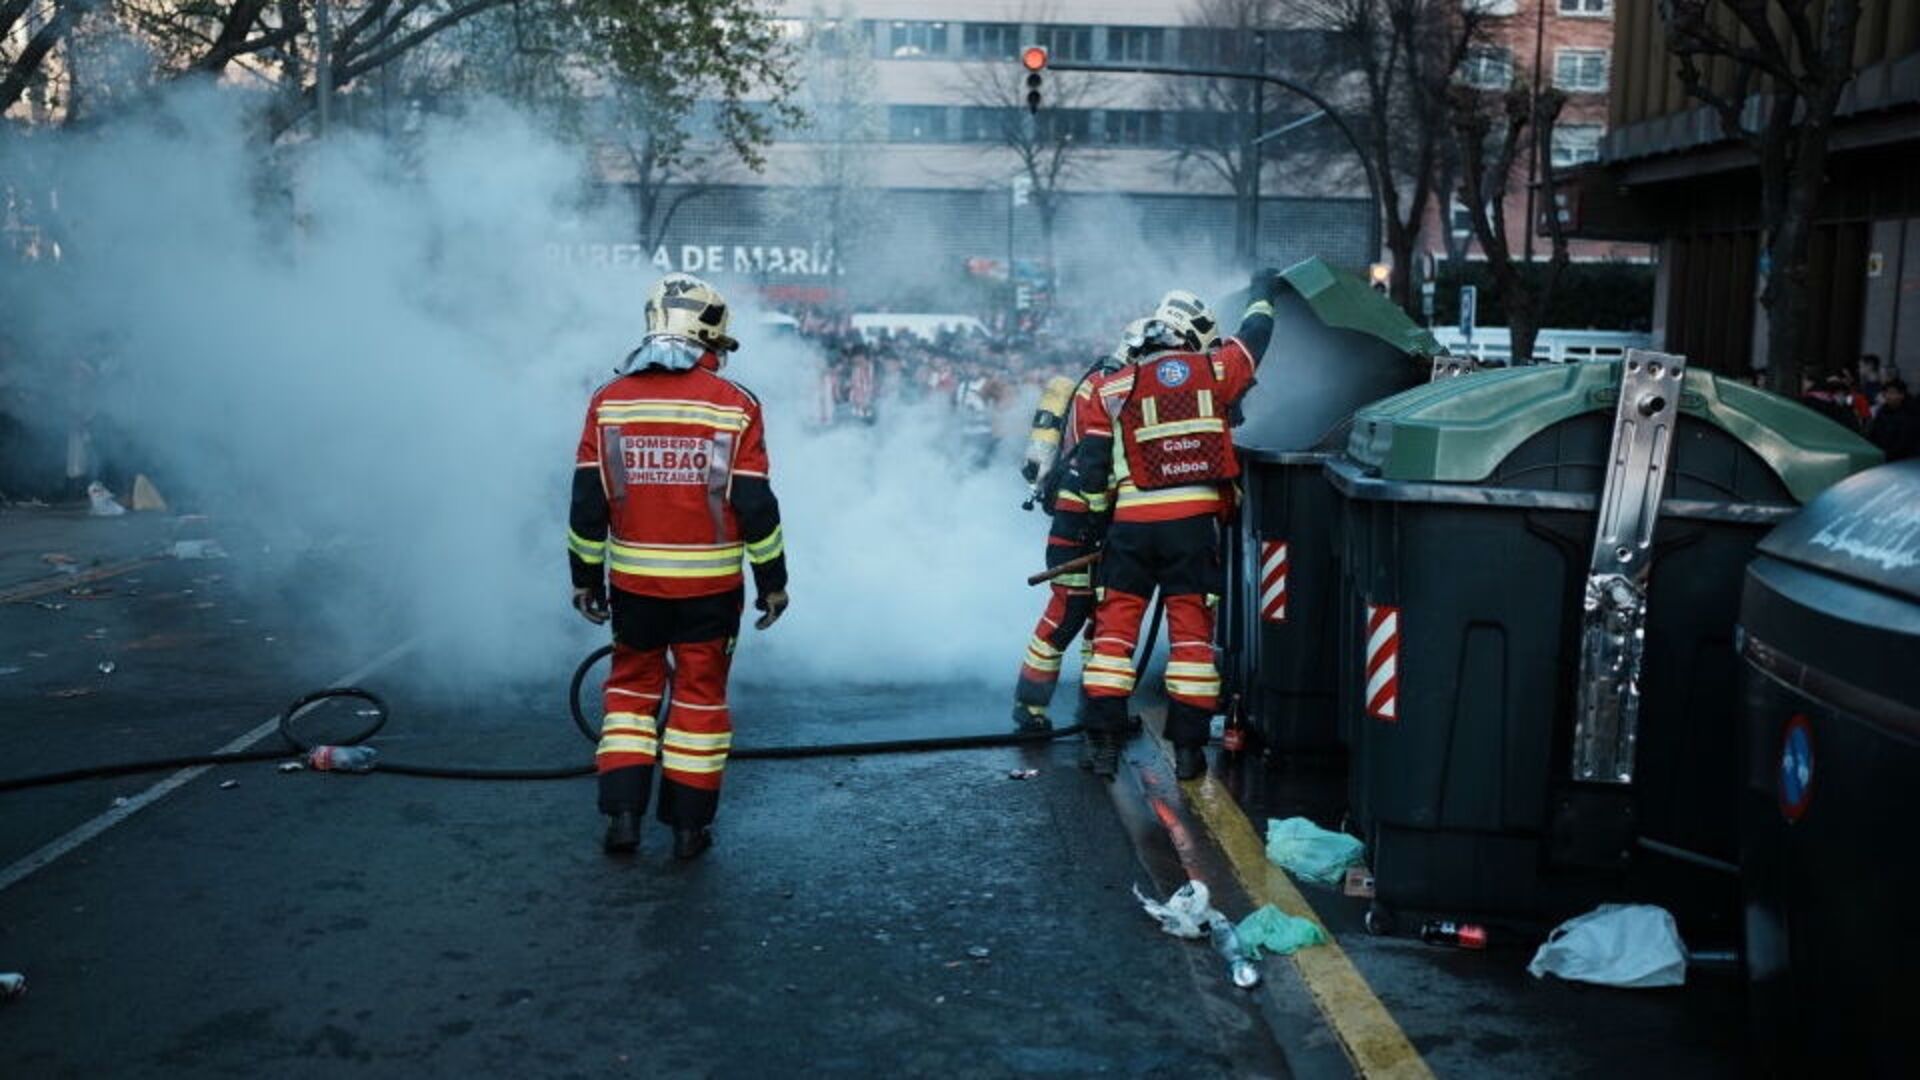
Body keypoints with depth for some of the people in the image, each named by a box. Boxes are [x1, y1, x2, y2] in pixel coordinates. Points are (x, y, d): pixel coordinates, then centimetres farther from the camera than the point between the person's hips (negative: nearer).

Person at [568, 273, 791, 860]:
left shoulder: (609, 401, -1)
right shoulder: (734, 405, -7)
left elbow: (588, 500, 1)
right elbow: (755, 505, -6)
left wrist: (585, 576, 11)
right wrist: (772, 581, 4)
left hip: (634, 581, 2)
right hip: (710, 585, -2)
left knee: (632, 685, 17)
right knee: (700, 695, 10)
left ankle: (622, 813, 11)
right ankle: (689, 826, 15)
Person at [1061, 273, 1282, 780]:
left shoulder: (1112, 389, 6)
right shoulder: (1211, 372, 5)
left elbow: (1088, 467, 4)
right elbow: (1252, 340, 25)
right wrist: (1263, 295, 43)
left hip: (1131, 523, 0)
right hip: (1193, 522, 0)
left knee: (1114, 627, 7)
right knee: (1192, 631, 6)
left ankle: (1102, 742, 4)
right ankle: (1188, 747, 8)